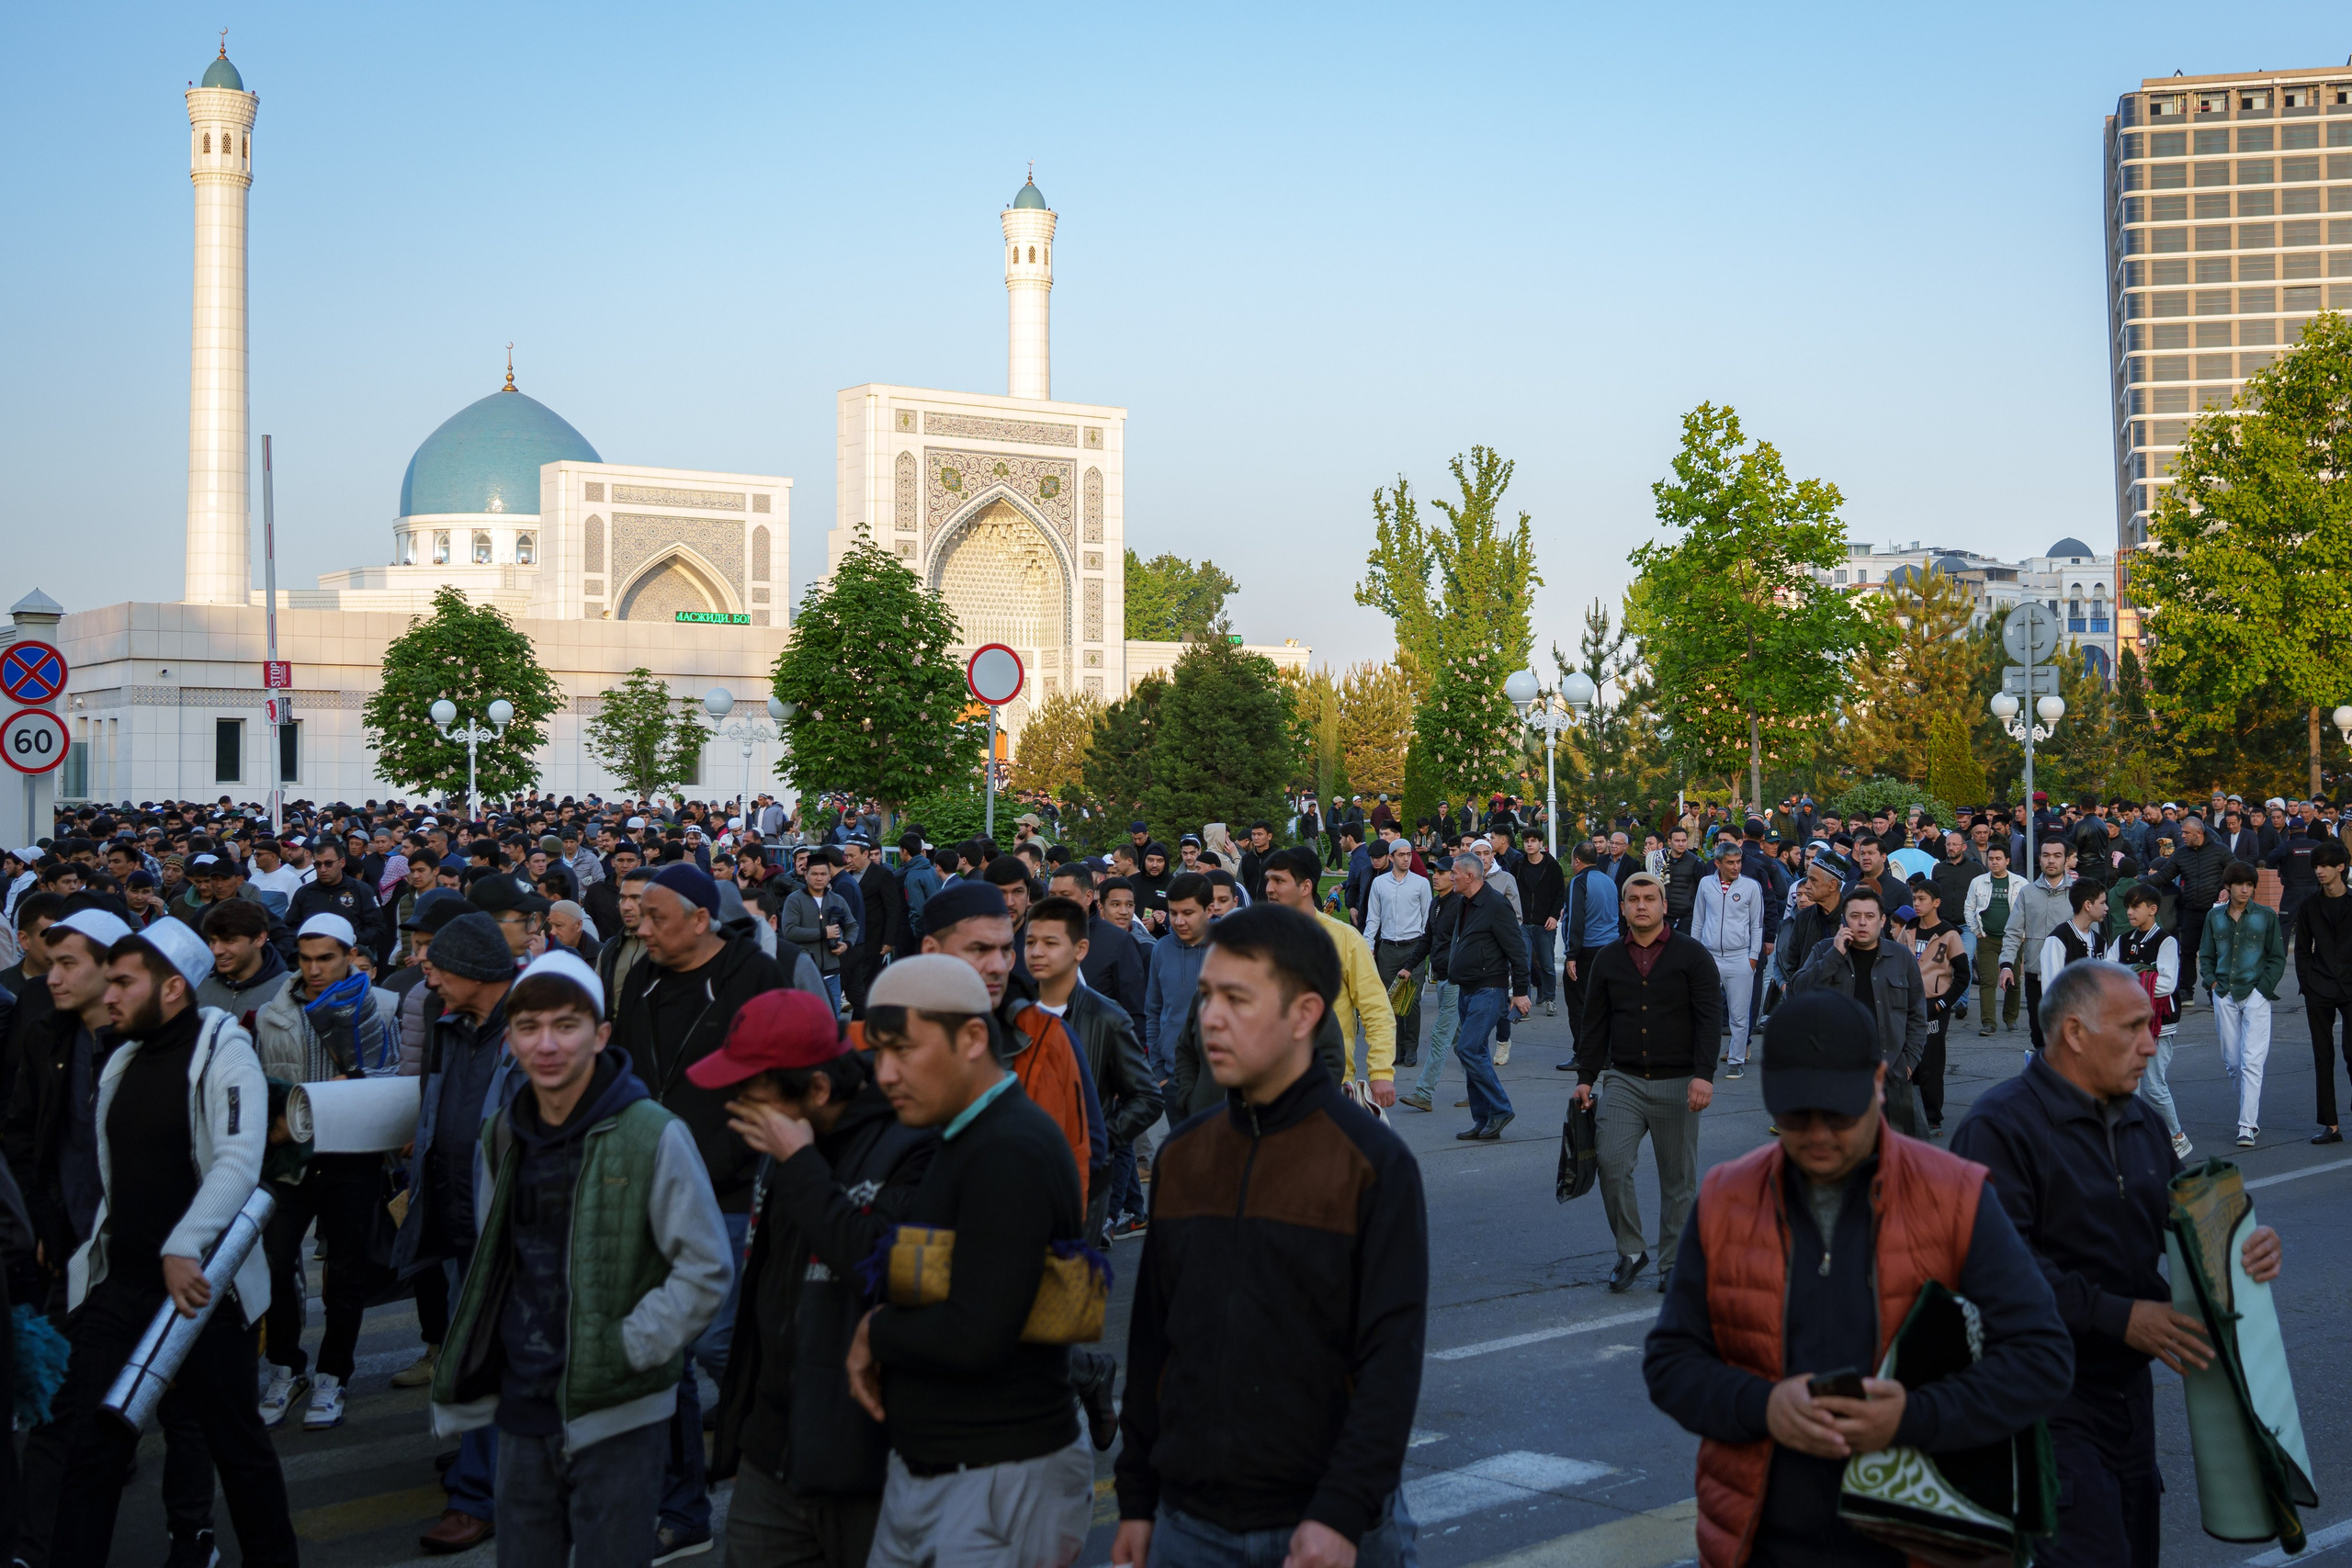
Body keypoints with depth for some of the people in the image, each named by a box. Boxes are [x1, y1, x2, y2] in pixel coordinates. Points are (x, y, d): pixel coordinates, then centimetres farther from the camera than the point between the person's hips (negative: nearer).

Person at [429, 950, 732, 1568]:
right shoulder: (503, 1135, 6)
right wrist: (481, 1365, 13)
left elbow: (706, 1270, -11)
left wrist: (627, 1348, -14)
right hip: (522, 1408, 5)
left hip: (618, 1416, -5)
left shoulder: (652, 1135, -13)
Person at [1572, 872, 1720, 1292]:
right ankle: (1630, 1250, 4)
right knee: (1612, 1164, -13)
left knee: (1678, 1178, 4)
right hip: (1623, 1080, 2)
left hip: (1677, 1084, -2)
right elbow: (1595, 1023, 14)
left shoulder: (1691, 955, -1)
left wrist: (1703, 1075, -16)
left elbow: (1710, 1018, -6)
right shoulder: (1608, 959, 9)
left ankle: (1673, 1262, 17)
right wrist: (1585, 1077, 10)